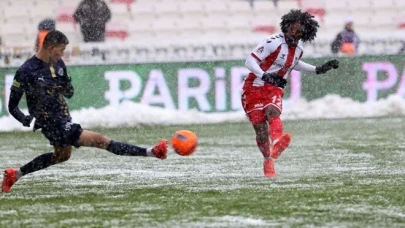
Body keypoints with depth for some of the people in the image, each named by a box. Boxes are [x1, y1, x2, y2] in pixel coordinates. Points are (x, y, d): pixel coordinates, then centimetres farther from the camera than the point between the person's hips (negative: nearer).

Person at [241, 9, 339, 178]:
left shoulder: (299, 49, 6)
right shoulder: (273, 42, -17)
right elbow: (250, 61, -20)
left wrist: (318, 69, 21)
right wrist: (264, 76, -37)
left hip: (275, 89, 4)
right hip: (255, 88, -4)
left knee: (273, 112, -29)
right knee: (261, 129, -7)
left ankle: (277, 145, -57)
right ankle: (268, 161, 17)